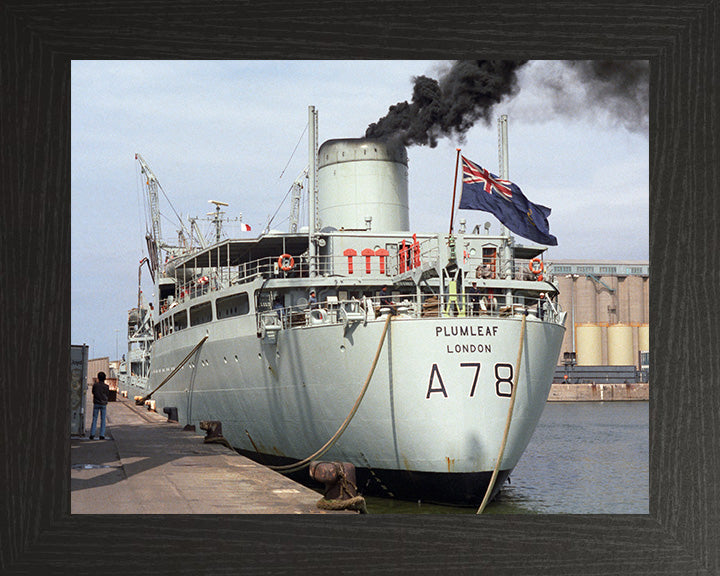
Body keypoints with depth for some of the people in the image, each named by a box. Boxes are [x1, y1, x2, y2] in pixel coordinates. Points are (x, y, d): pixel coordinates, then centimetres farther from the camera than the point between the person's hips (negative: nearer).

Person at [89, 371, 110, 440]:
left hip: (96, 404, 1)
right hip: (103, 404, 0)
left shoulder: (95, 385, -5)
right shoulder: (106, 386, -6)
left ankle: (92, 434, 2)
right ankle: (102, 435, 1)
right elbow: (108, 395, 2)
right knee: (103, 420, 5)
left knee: (94, 419, 6)